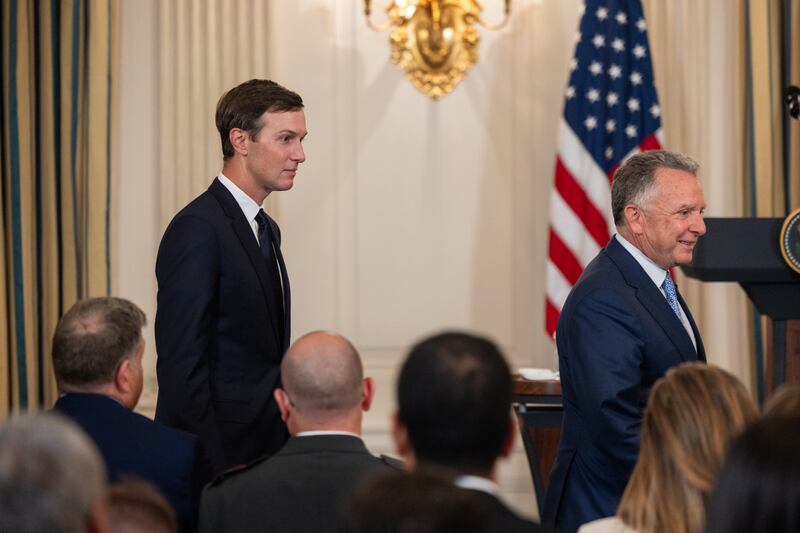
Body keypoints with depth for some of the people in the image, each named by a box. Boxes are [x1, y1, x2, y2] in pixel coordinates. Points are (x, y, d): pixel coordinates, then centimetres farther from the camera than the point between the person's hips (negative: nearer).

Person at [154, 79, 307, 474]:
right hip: (218, 456, -8)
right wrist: (213, 470, -21)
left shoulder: (265, 229, 16)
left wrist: (280, 452, 12)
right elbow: (181, 366, -18)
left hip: (264, 451, 8)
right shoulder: (198, 229, -14)